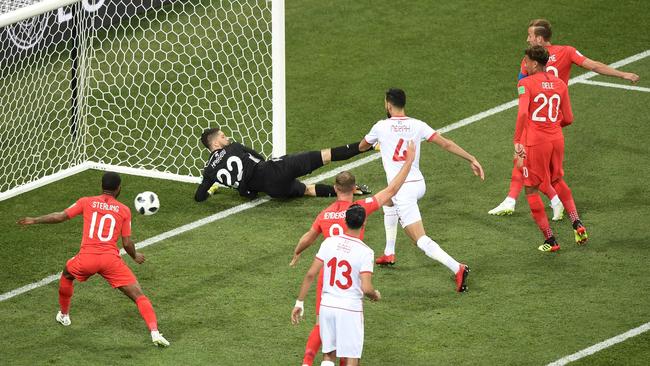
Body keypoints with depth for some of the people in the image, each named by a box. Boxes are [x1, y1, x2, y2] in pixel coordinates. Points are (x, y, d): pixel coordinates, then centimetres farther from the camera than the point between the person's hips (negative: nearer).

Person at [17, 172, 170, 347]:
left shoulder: (86, 202, 9)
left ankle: (64, 315, 49)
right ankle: (154, 332, -17)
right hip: (111, 260, -1)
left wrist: (34, 220, 23)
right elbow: (127, 243, 7)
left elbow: (60, 216, 8)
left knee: (67, 274, 36)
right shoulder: (124, 210, 9)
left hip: (86, 257, 1)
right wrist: (135, 257, 28)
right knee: (139, 295, 1)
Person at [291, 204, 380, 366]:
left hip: (327, 306, 4)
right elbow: (366, 288, -18)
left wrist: (299, 303, 6)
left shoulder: (329, 242, -2)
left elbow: (310, 274, -2)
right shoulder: (365, 252, -13)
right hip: (351, 310, -4)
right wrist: (375, 295, 5)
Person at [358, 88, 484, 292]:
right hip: (419, 184, 7)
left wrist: (376, 141, 36)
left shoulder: (381, 126, -5)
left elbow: (362, 147, 15)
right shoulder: (417, 125, 3)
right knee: (388, 203, 38)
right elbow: (446, 144, -5)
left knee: (421, 240, -12)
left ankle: (457, 268, -29)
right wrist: (471, 159, -2)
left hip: (402, 189, -7)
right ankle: (389, 254, 42)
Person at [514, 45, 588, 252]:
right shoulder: (560, 84, 7)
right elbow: (568, 119, 8)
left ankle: (550, 240, 8)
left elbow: (523, 113, -25)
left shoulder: (526, 84, -10)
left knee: (531, 190, 9)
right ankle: (577, 223, 15)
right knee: (557, 181, 30)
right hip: (557, 140, 6)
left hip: (534, 142, -6)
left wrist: (517, 141, -24)